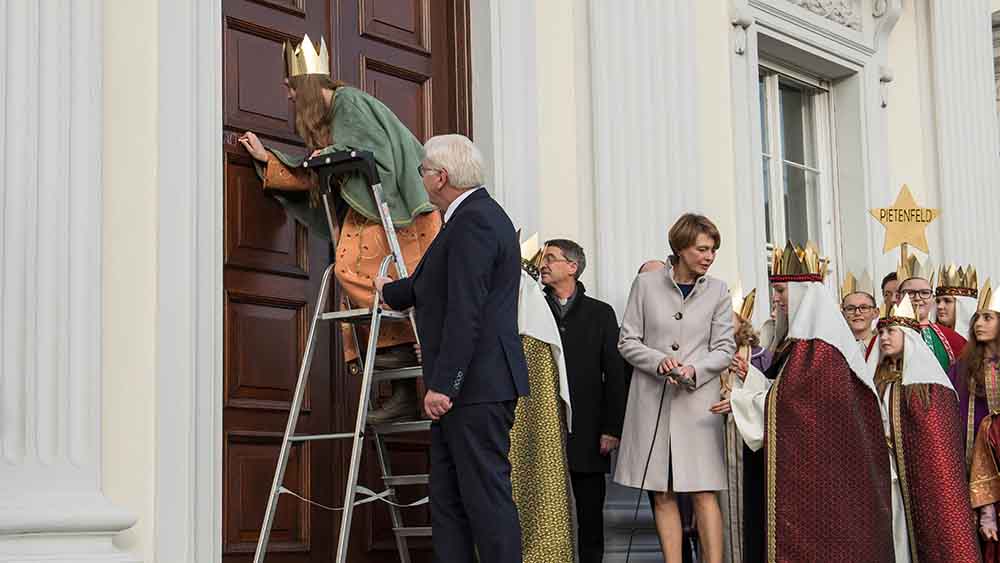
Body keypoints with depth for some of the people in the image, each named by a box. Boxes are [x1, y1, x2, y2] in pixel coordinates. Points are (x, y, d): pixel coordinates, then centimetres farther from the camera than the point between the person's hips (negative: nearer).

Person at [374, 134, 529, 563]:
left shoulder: (472, 221, -14)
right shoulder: (479, 215, 19)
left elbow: (465, 311, -22)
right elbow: (430, 287, 34)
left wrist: (442, 385, -22)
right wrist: (390, 291, 51)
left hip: (477, 386, -11)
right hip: (462, 387, 11)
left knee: (486, 494, -8)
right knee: (447, 500, 11)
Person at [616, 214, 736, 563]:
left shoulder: (718, 291, 5)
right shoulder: (646, 284, 2)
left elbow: (724, 349, 5)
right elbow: (627, 341, 4)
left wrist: (694, 370, -14)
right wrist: (660, 361, -13)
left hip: (698, 401, 0)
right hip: (653, 402, 0)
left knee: (704, 493, -6)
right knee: (663, 495, 4)